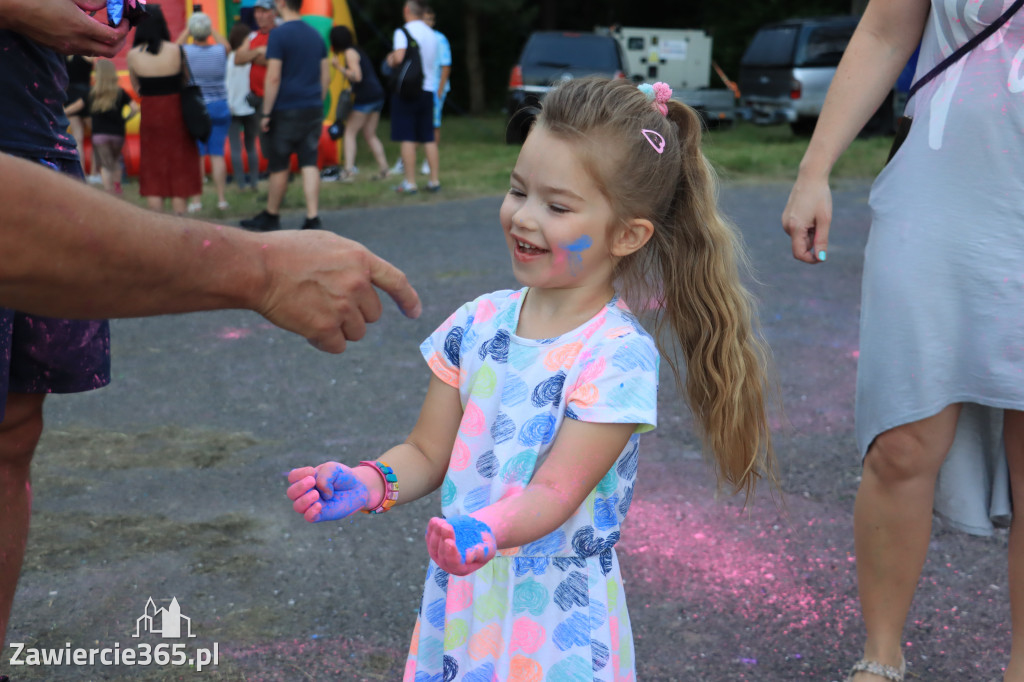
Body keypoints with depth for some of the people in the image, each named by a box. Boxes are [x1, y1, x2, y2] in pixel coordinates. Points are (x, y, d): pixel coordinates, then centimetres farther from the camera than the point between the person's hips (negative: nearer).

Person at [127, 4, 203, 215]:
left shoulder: (133, 55, -7)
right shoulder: (175, 50, -11)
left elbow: (137, 87, 5)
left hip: (150, 116, 1)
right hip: (175, 113, -1)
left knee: (153, 171, 8)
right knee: (179, 168, 8)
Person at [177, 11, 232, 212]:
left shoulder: (186, 52, -9)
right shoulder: (220, 51, -5)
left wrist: (187, 30, 17)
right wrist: (212, 29, 21)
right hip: (219, 108, 1)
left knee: (196, 155, 1)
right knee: (217, 154, 4)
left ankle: (196, 200, 1)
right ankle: (221, 199, 4)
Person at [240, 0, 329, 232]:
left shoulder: (279, 34, -10)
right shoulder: (315, 35, 10)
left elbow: (273, 77, -15)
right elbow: (326, 76, 14)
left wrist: (266, 113, -10)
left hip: (286, 110, -5)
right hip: (313, 109, 5)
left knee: (279, 167, 7)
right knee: (309, 164, 2)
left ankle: (271, 217, 21)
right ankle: (313, 219, -4)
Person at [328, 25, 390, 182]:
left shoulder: (350, 53, -10)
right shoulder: (357, 50, 18)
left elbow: (357, 76, -20)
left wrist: (339, 66, -15)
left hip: (365, 97, -9)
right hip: (377, 94, 9)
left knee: (349, 132, -4)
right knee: (370, 135, 14)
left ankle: (348, 171, -13)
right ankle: (383, 169, 9)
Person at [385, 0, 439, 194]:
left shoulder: (403, 32, -9)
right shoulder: (431, 34, 15)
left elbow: (399, 58, -22)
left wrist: (390, 60, 1)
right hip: (428, 89, 6)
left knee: (407, 138, -4)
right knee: (429, 138, 10)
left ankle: (410, 183, -5)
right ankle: (434, 180, 10)